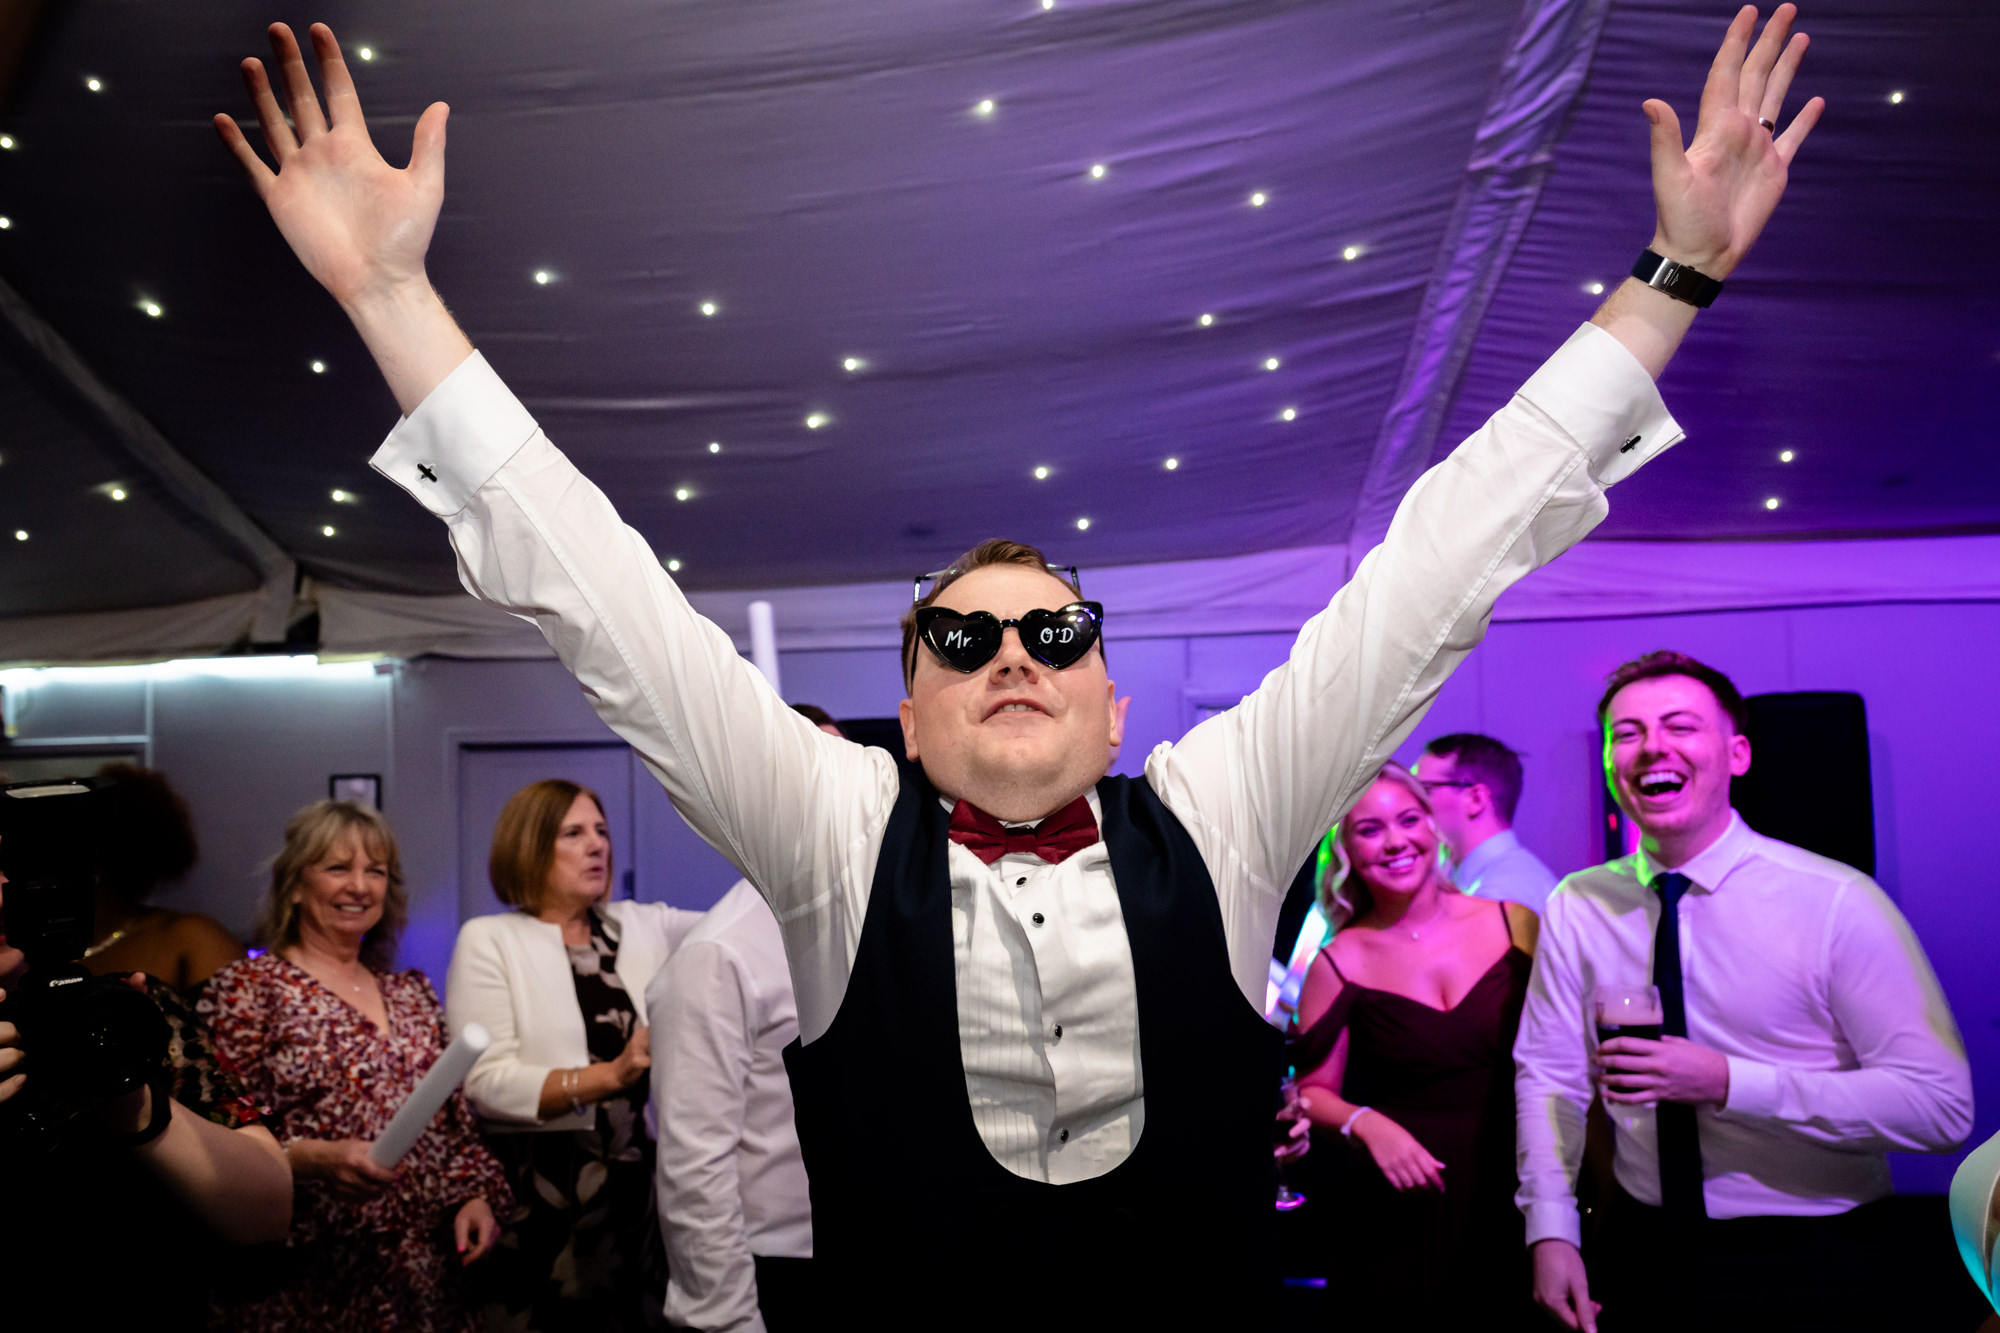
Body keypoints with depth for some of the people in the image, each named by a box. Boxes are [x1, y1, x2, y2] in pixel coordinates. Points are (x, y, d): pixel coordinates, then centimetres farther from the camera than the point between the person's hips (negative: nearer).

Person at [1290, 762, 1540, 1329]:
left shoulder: (1515, 924, -2)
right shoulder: (1338, 964, -5)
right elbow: (1314, 1091, 1)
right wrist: (1366, 1123, -17)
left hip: (1513, 1199, 1)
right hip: (1402, 1216, -1)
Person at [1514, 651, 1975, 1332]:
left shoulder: (1837, 902, -15)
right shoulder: (1575, 908, -4)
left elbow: (1943, 1104, -18)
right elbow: (1548, 1076, 1)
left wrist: (1726, 1083, -27)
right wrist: (1550, 1233, -10)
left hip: (1812, 1273, -3)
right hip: (1641, 1259, 3)